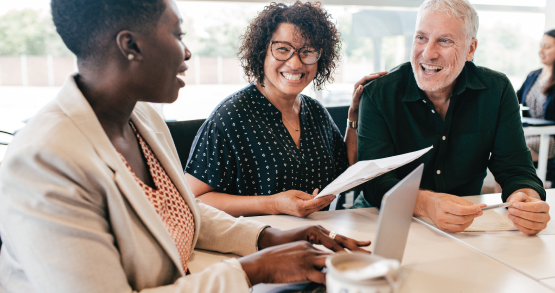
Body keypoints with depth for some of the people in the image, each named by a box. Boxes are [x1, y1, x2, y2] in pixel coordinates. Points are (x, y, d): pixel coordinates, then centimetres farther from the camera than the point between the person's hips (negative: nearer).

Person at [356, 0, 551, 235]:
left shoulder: (497, 90, -3)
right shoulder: (378, 94, -11)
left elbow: (515, 169, -4)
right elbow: (376, 180, -19)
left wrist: (527, 198, -28)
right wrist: (425, 203, -39)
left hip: (470, 228, 5)